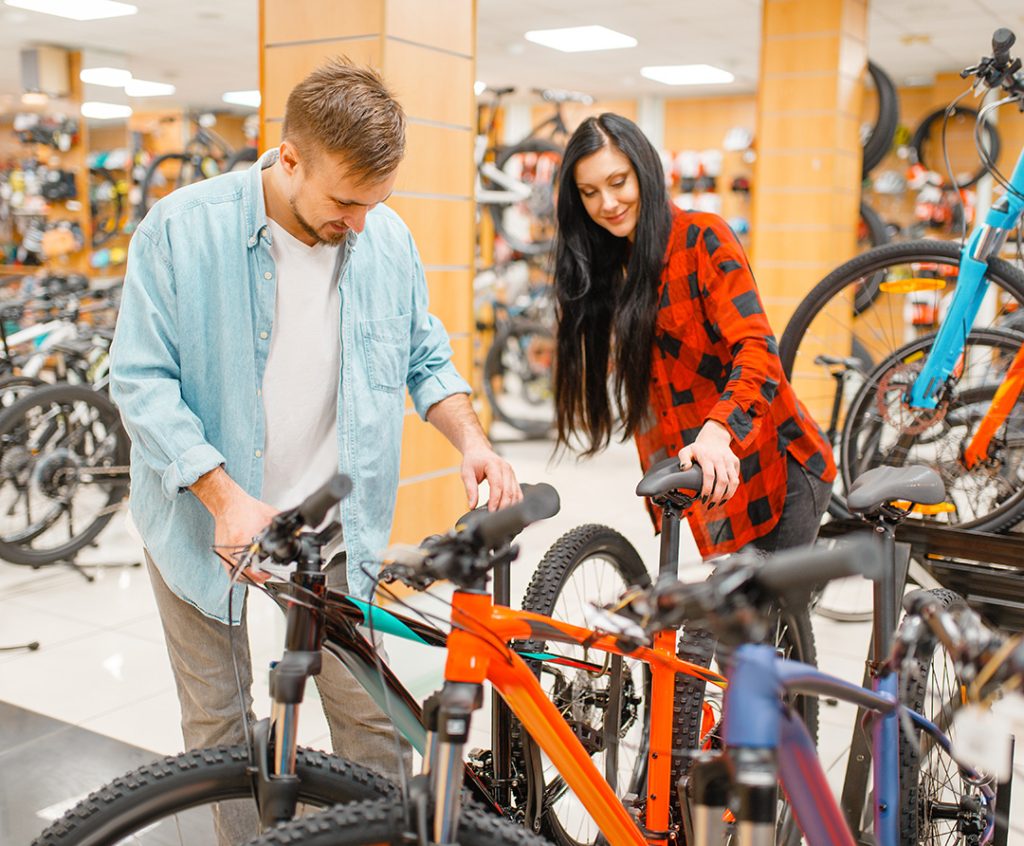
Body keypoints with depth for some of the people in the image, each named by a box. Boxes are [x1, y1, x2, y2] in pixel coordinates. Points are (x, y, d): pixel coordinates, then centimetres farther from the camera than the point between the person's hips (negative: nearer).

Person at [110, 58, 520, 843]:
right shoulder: (181, 228, -15)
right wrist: (226, 497, -24)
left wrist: (472, 439, -11)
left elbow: (426, 358, 7)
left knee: (368, 711, 3)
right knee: (218, 722, 12)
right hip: (207, 516, -1)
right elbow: (143, 380, -14)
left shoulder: (388, 238, -6)